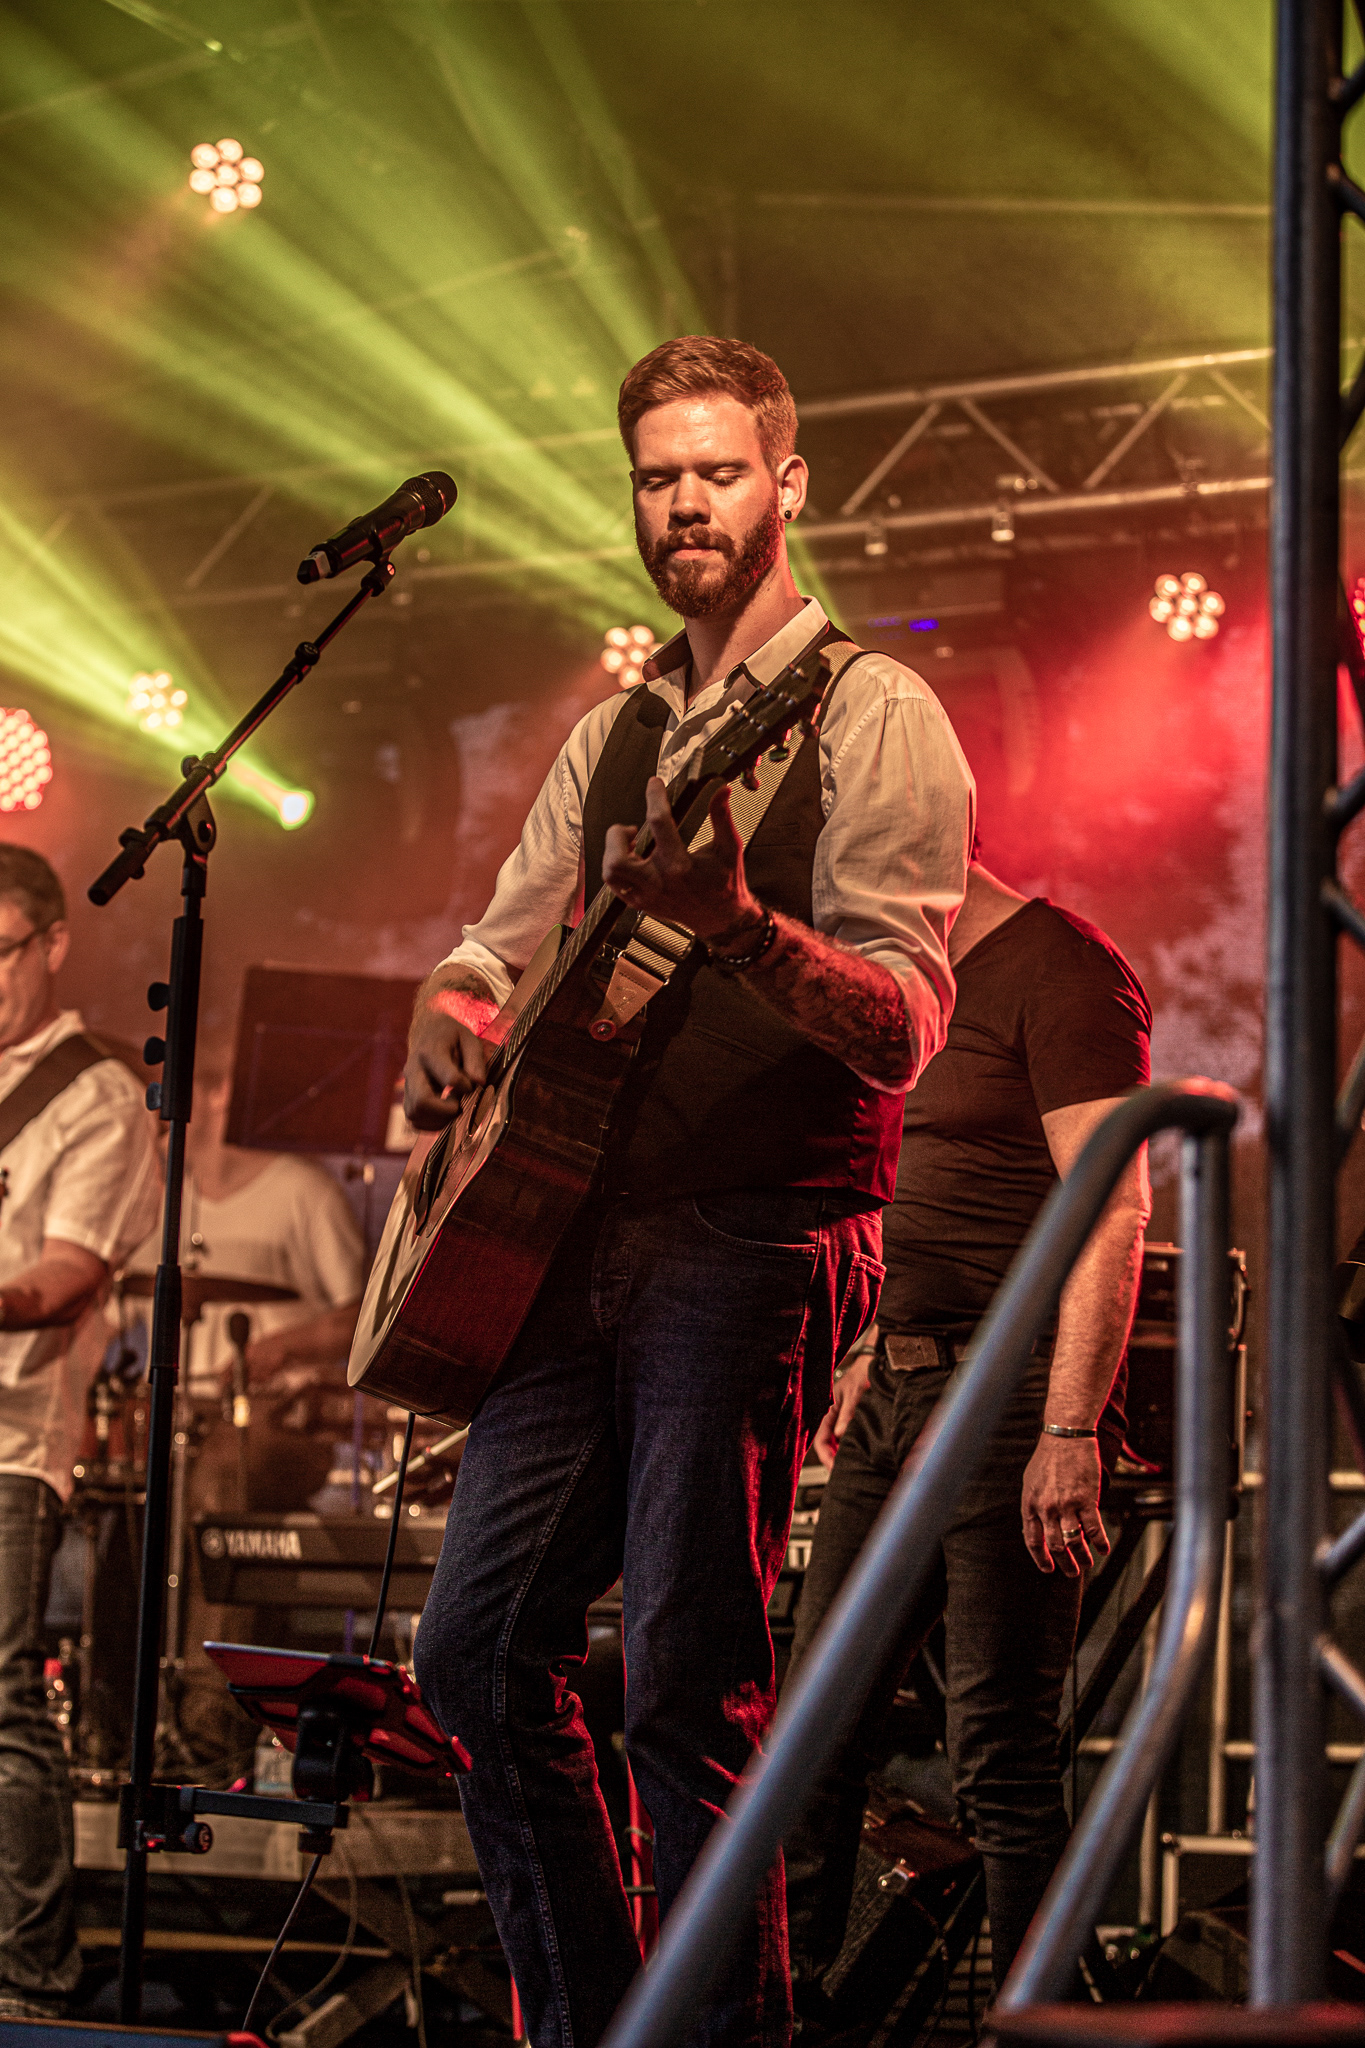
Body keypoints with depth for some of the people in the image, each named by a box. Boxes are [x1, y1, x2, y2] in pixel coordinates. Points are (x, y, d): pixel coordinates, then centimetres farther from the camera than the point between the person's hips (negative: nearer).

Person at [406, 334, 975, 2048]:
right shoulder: (614, 735, 19)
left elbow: (904, 1025, -14)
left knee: (685, 1691, -11)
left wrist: (743, 926, -34)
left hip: (756, 1244, -7)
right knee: (479, 1650, 6)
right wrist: (453, 1019, 0)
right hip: (581, 1233, 7)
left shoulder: (871, 716, -3)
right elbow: (501, 946, 24)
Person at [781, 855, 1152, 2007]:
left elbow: (1113, 1211, -18)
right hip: (901, 1395, 10)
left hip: (1015, 1396, -10)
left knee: (1003, 1759, -8)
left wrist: (1070, 1433, -24)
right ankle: (787, 1999, 21)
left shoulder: (1061, 971, -11)